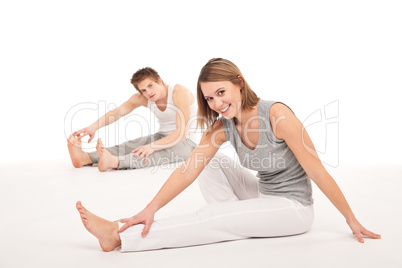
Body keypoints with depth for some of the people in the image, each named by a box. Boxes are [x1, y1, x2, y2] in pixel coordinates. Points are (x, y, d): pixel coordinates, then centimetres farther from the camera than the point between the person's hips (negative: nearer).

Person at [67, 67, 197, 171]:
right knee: (130, 146, -18)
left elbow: (182, 132, -29)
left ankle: (113, 162, -61)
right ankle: (84, 157, -38)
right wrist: (93, 127, -36)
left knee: (157, 153, -37)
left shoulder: (179, 92, -21)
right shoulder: (141, 98, -3)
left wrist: (152, 146, -39)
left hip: (187, 141, -6)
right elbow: (117, 112, -18)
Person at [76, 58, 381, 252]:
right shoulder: (222, 126, -7)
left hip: (294, 208, -6)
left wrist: (352, 220, -13)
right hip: (263, 196, 6)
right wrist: (151, 209, -28)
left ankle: (120, 236, -20)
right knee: (212, 163, -3)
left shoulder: (276, 114, -25)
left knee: (213, 219, -22)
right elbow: (188, 170, -15)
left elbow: (317, 171, -20)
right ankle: (238, 222, -7)